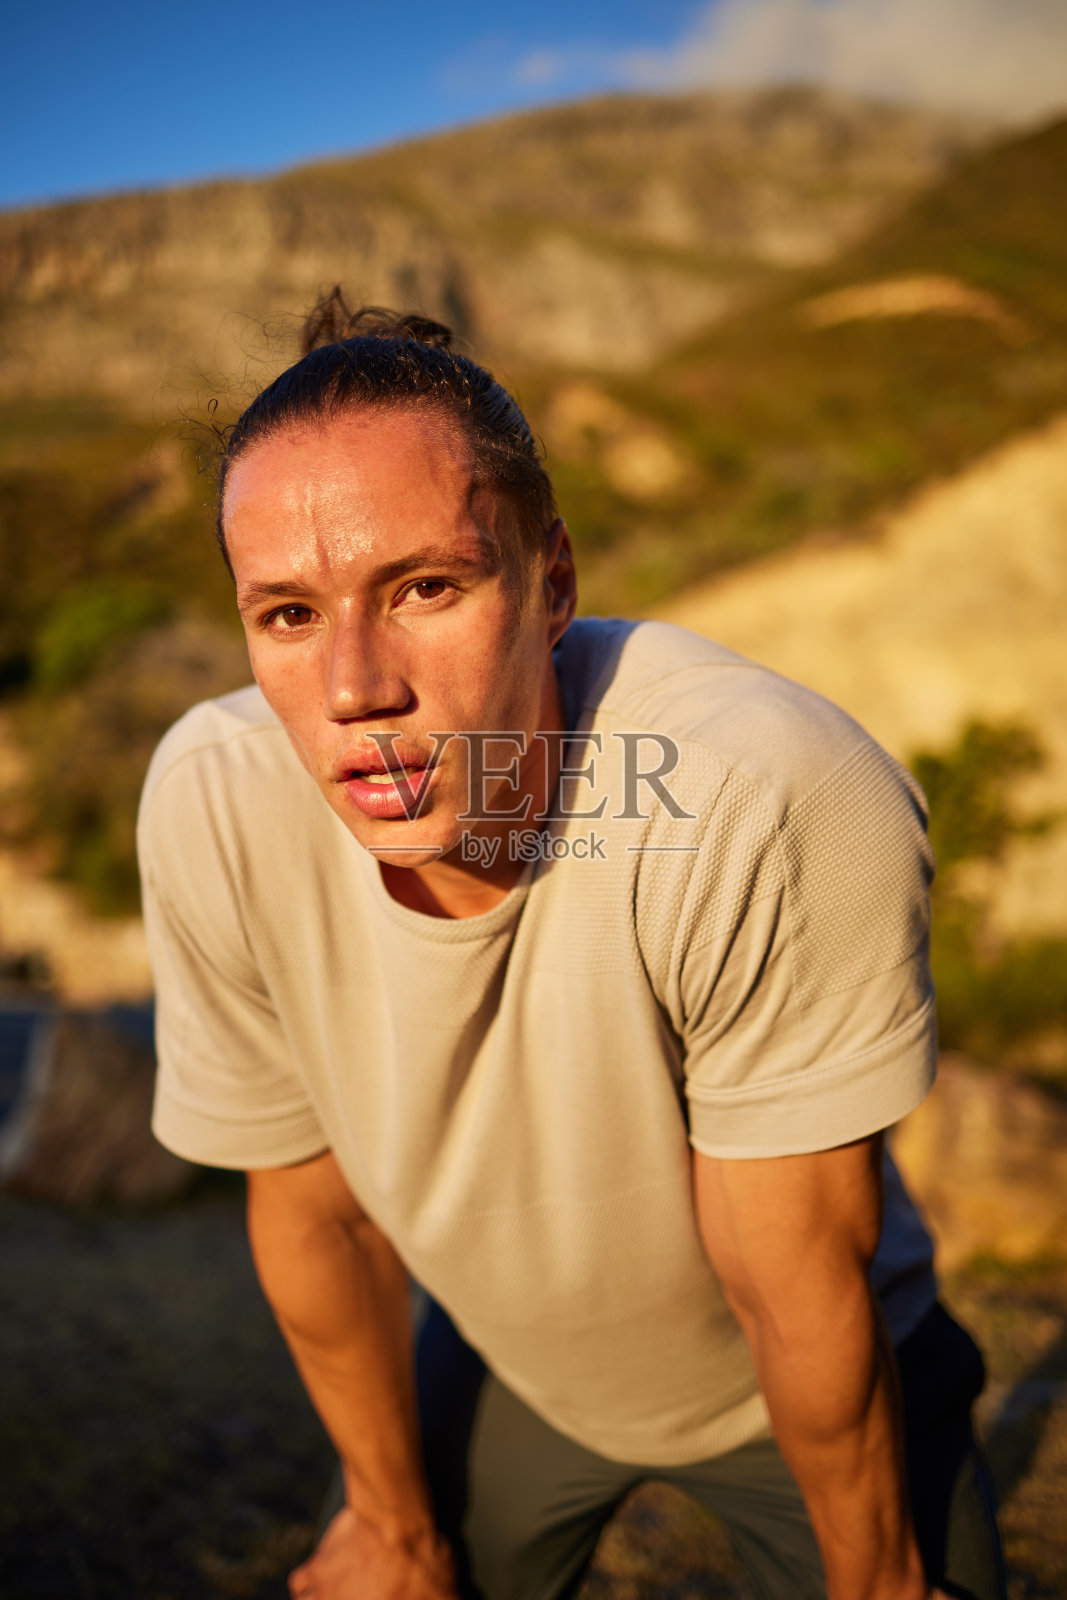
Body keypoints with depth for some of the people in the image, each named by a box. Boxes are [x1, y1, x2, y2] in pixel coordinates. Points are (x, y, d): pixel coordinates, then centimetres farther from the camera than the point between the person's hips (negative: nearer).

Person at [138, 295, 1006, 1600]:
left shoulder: (778, 805, -39)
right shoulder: (213, 808, -27)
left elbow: (798, 1289, -24)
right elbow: (314, 1209, -12)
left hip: (817, 1386, -1)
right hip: (507, 1361, 3)